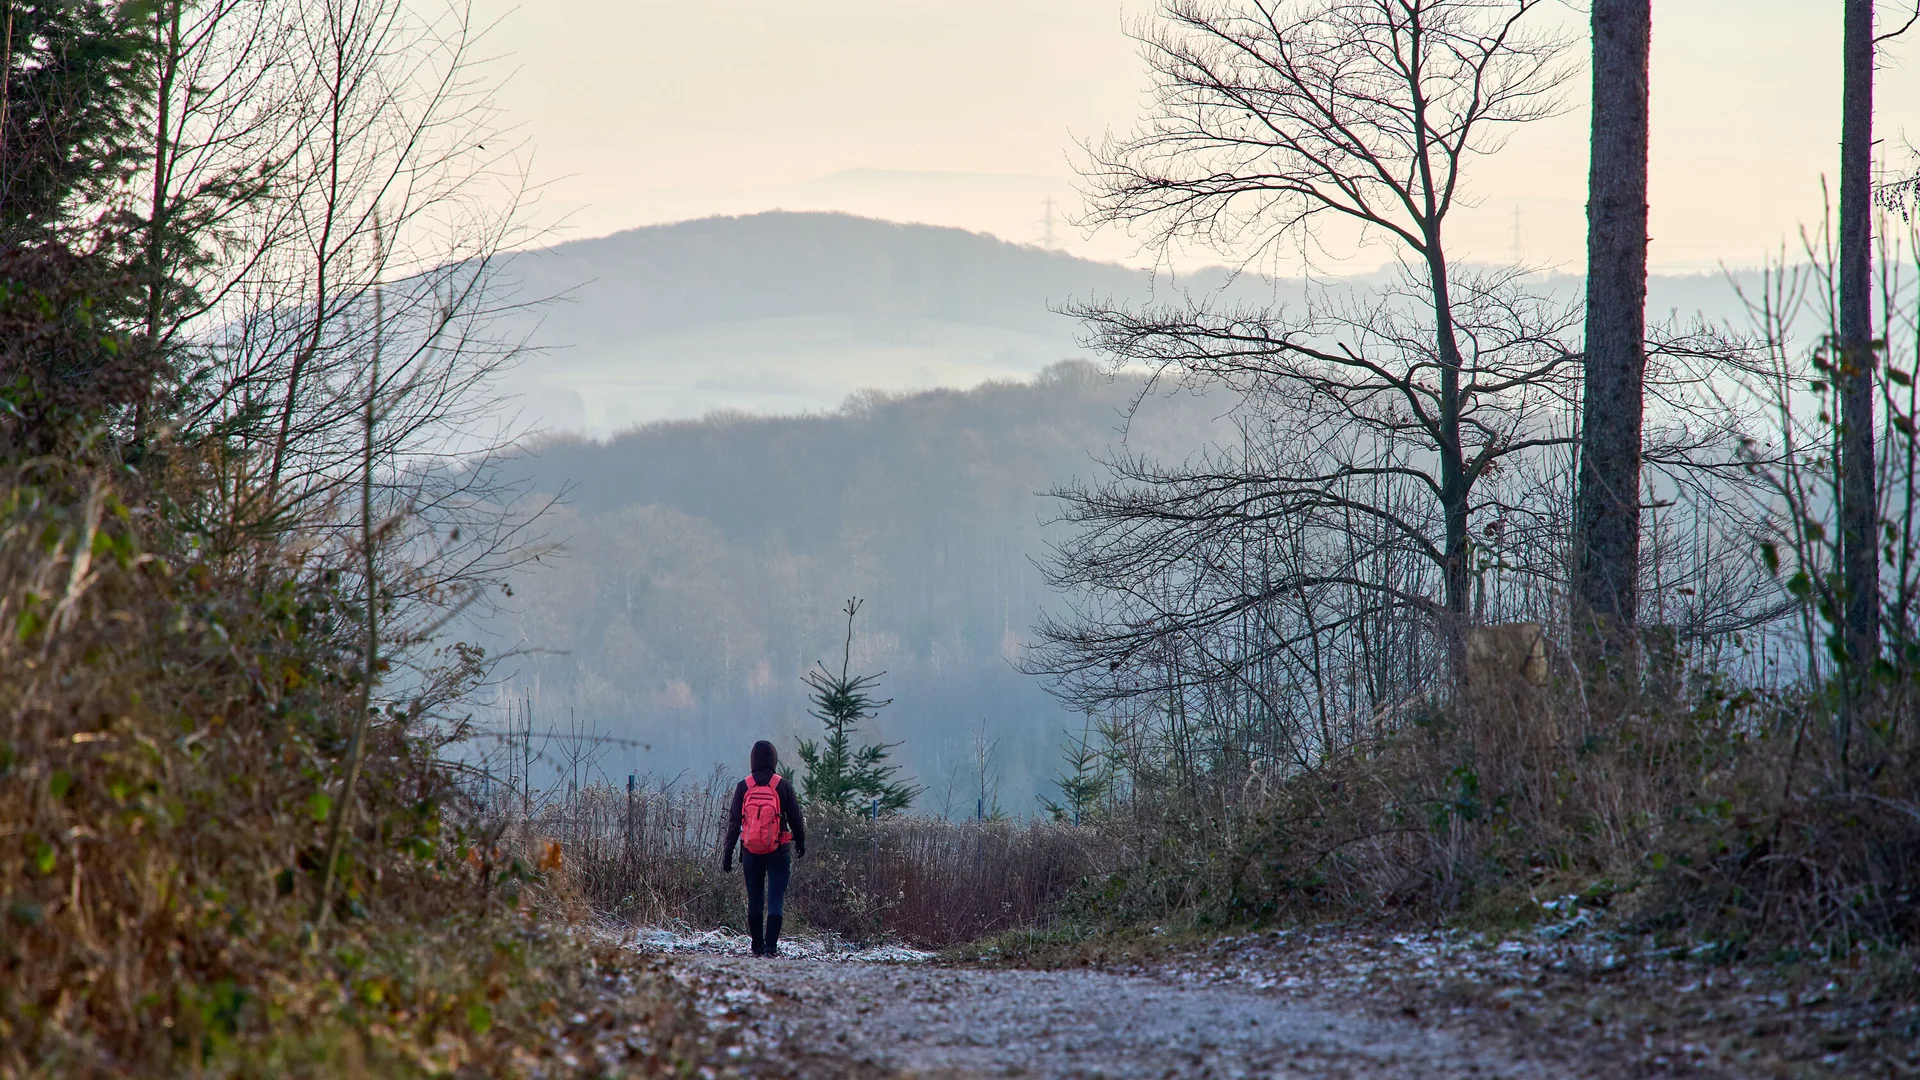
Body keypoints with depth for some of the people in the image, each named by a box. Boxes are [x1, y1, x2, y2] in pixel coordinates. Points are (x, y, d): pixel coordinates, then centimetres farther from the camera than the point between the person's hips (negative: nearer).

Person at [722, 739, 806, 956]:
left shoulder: (743, 787, -2)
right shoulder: (782, 785, -5)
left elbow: (734, 822, 0)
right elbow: (795, 817, 2)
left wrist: (728, 853, 5)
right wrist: (801, 842, 18)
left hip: (751, 852, 2)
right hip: (779, 852, -2)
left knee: (754, 901, 11)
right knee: (776, 900, -1)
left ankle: (757, 946, 16)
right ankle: (771, 946, -11)